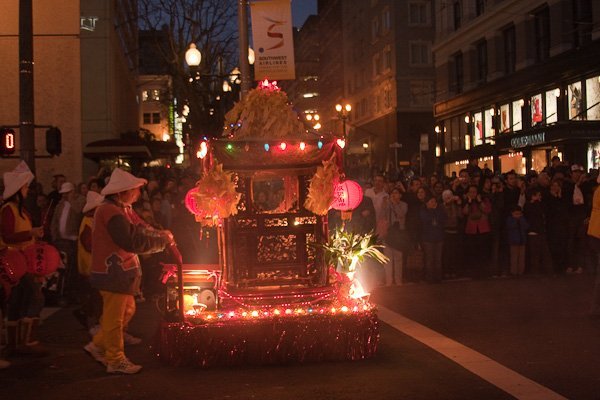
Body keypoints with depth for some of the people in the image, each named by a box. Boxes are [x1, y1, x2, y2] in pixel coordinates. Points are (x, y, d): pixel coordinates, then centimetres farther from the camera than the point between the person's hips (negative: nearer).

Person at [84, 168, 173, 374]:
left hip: (120, 271, 10)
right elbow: (133, 242, -27)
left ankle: (98, 345, 28)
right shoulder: (111, 212, -21)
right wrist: (163, 240, -18)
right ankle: (116, 361, 11)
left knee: (127, 309, 18)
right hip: (113, 272, -10)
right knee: (114, 317, 0)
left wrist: (161, 235, -9)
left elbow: (141, 229, 10)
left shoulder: (122, 210, 13)